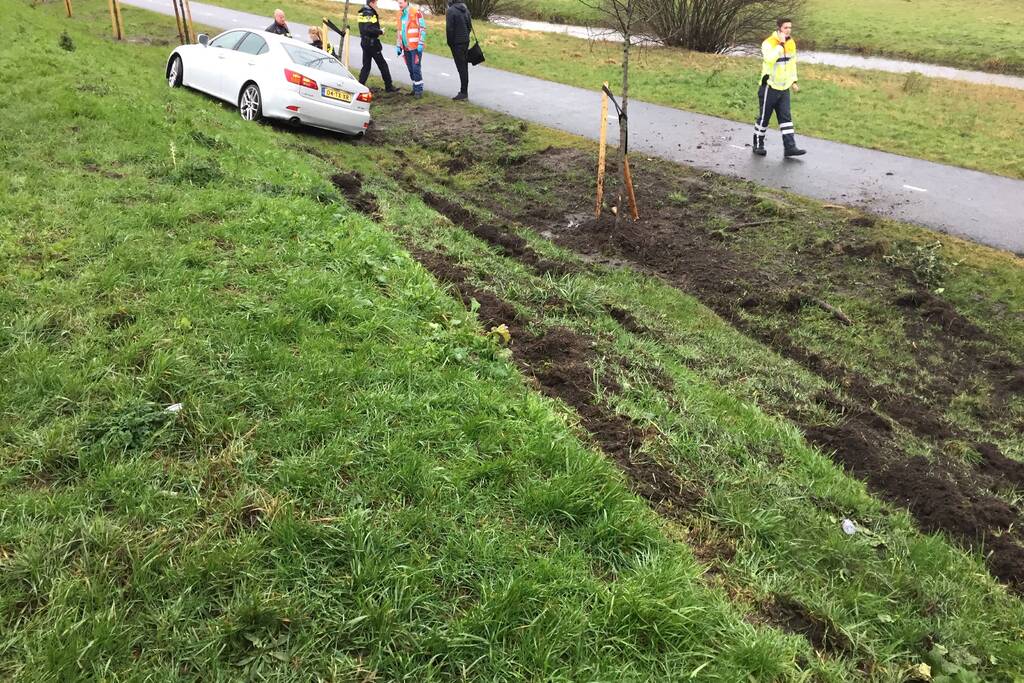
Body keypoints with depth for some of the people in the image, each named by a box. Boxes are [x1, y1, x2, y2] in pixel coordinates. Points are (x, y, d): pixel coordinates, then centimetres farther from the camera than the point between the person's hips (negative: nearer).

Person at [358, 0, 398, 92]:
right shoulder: (369, 14, -17)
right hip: (372, 42, -9)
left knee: (366, 65, 12)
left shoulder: (362, 13, 12)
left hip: (364, 42, 9)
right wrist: (380, 31, -15)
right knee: (382, 65, 1)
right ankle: (389, 86, 7)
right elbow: (368, 29, -27)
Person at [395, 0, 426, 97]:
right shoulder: (400, 15, 14)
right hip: (406, 47, 7)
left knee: (416, 68, -8)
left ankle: (419, 89, -1)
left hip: (415, 47, -7)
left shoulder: (416, 13, -7)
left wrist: (420, 43, -14)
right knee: (411, 69, 10)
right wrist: (398, 46, 19)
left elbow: (422, 28, -9)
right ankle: (415, 88, 20)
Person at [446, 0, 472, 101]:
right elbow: (470, 26, 13)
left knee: (461, 67, -6)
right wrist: (466, 37, 17)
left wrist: (450, 43, -6)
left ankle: (463, 92, -6)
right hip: (466, 41, 7)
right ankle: (464, 90, 21)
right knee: (464, 67, 14)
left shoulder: (450, 11, -15)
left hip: (457, 43, -7)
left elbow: (449, 29, -17)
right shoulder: (466, 9, 8)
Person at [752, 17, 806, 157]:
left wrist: (793, 81, 15)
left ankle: (790, 147, -1)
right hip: (769, 87, -6)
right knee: (764, 117, 3)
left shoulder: (791, 43, 8)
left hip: (784, 88, 6)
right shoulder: (769, 43, -14)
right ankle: (758, 145, 18)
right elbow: (770, 59, -33)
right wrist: (781, 44, -29)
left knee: (786, 117, 1)